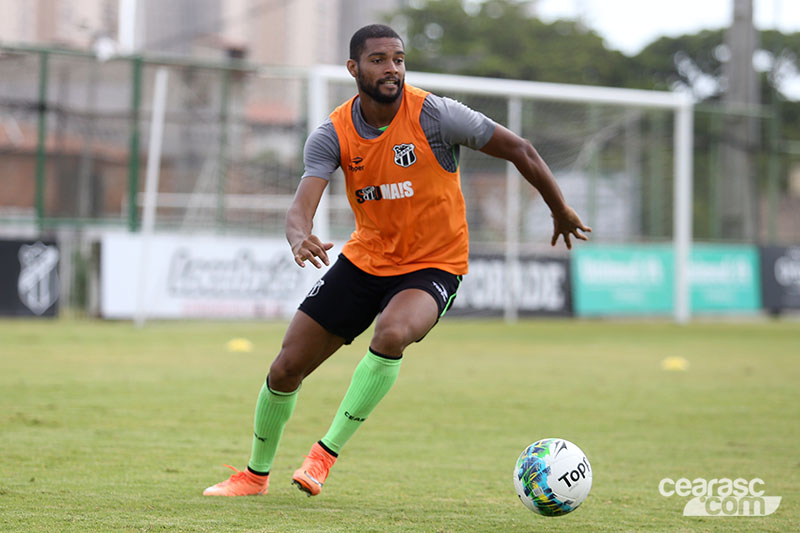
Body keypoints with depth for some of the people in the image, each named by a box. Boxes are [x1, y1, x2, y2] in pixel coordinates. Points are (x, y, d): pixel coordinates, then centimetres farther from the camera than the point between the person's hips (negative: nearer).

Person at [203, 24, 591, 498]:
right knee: (286, 369, 3)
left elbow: (520, 150, -7)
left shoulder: (435, 115, -18)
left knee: (391, 334, -37)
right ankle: (256, 474, 28)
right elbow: (304, 201, -21)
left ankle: (326, 453, -22)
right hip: (366, 259, 4)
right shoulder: (333, 134, -9)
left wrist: (561, 211, 3)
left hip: (433, 265, -4)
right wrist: (299, 236, -46)